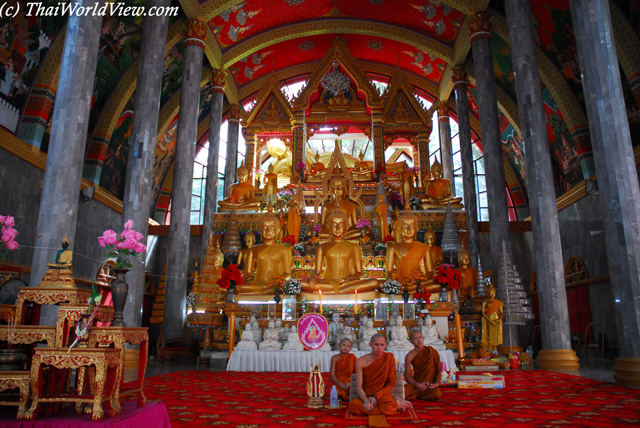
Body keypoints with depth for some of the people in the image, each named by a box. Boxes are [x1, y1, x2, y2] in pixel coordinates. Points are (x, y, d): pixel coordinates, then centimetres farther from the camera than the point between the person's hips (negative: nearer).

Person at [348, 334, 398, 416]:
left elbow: (391, 383, -1)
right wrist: (366, 401, -26)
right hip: (366, 396, 2)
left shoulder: (389, 358, -4)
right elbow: (359, 387, -6)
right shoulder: (361, 362, -5)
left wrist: (376, 397, -12)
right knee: (353, 406, -32)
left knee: (388, 407, -38)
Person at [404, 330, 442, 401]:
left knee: (437, 394, -32)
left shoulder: (432, 352, 0)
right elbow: (407, 377, -4)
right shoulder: (410, 356, -3)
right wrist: (417, 385, -20)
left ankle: (414, 395, -5)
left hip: (428, 385, 2)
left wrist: (437, 383, -13)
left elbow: (438, 370, 5)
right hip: (415, 384, -2)